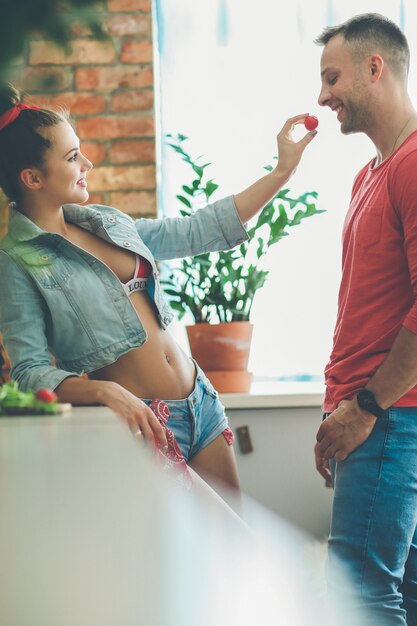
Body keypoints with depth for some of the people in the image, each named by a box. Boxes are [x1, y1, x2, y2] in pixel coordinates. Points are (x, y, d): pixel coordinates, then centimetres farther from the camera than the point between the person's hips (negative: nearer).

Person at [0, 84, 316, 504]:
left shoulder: (106, 222, 10)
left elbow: (200, 231, 18)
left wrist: (282, 171, 18)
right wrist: (104, 392, -32)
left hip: (200, 403, 7)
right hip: (139, 423, -7)